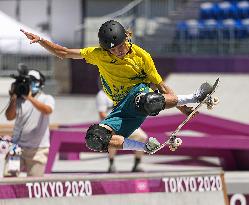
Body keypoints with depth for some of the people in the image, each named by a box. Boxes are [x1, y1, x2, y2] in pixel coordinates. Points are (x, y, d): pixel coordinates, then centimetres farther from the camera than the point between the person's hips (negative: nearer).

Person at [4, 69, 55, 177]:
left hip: (37, 150, -2)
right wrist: (13, 99, -15)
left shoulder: (47, 98, 2)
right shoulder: (19, 100, 6)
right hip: (17, 147, 2)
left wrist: (30, 98, -28)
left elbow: (47, 110, -20)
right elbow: (9, 116, -3)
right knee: (8, 176, -7)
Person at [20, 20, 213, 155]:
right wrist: (40, 41, -7)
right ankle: (146, 147, -20)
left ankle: (191, 98, -21)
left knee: (145, 100, -44)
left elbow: (161, 84, 1)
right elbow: (64, 53, 6)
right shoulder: (98, 55, 2)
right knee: (94, 139, -24)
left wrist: (181, 107, -6)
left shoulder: (141, 56, -3)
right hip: (122, 108, 4)